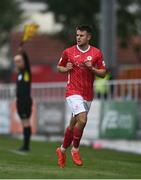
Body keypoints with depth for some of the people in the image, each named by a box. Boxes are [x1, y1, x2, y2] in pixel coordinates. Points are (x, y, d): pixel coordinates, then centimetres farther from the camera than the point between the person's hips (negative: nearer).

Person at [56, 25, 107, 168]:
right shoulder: (68, 52, 0)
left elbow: (103, 73, 5)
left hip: (88, 94, 3)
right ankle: (75, 149, -4)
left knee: (73, 124, 10)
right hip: (73, 92, -3)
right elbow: (59, 67, 13)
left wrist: (92, 68, -13)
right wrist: (66, 69, -8)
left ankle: (62, 150, 30)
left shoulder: (97, 53, 2)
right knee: (82, 120, -22)